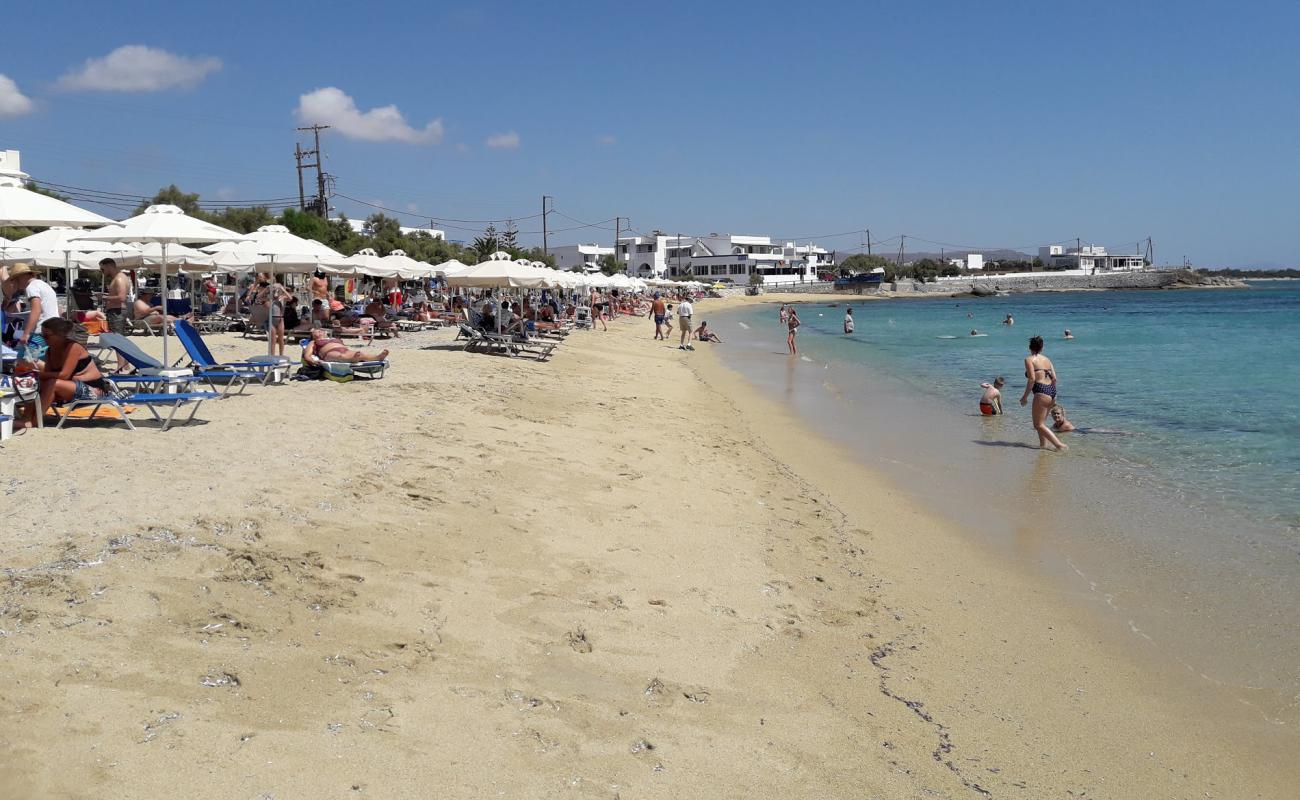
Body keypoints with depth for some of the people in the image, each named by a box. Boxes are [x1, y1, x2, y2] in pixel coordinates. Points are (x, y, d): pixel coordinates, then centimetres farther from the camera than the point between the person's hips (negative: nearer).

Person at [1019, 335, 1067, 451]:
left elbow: (1032, 379, -13)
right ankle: (1043, 445, 20)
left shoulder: (1029, 360, -2)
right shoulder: (1047, 359, 18)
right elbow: (1054, 378, 13)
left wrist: (1025, 396, -8)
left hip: (1041, 392, -8)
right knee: (1041, 422, 21)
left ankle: (1060, 445, -14)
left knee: (1038, 425, -4)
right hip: (1052, 391, 8)